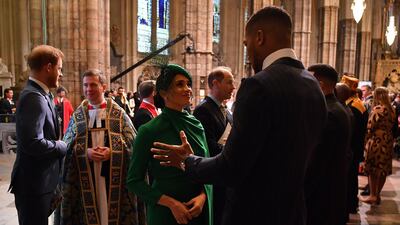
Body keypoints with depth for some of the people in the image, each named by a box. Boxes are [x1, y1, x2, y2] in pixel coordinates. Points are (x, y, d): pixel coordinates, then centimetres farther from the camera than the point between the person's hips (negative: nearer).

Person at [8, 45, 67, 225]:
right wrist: (63, 146, -15)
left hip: (40, 181, 9)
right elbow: (33, 143, -29)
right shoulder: (34, 97, -21)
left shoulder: (40, 94, 10)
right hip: (34, 184, -9)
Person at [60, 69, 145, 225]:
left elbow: (132, 142, -1)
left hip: (114, 178, -1)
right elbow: (67, 146, 4)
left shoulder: (118, 113, 2)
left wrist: (112, 151, -17)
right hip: (86, 177, 1)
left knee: (113, 211, 3)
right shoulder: (77, 116, 7)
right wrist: (86, 152, -15)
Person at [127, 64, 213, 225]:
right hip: (164, 212, -4)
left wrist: (203, 195, -12)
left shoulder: (196, 126, -1)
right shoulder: (149, 131, -13)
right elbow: (134, 181, -10)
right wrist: (171, 203, -17)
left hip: (199, 210, 4)